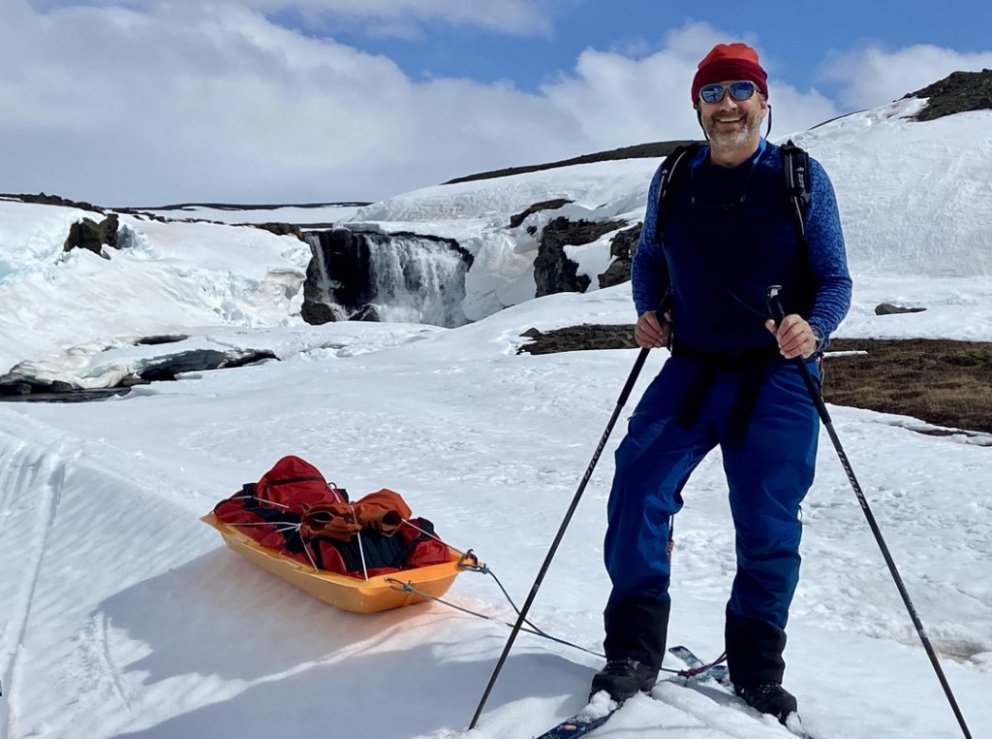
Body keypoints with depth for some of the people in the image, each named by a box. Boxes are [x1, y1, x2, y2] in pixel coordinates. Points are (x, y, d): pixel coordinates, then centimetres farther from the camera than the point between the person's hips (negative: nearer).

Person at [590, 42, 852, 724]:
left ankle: (757, 669, 24)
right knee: (637, 493, -14)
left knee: (768, 527, 2)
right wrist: (648, 310, -2)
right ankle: (633, 653, 3)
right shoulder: (673, 181, 5)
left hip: (777, 378, -1)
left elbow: (835, 279, -2)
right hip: (692, 370, 2)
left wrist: (813, 329, -24)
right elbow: (649, 257, 18)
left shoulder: (801, 178, -3)